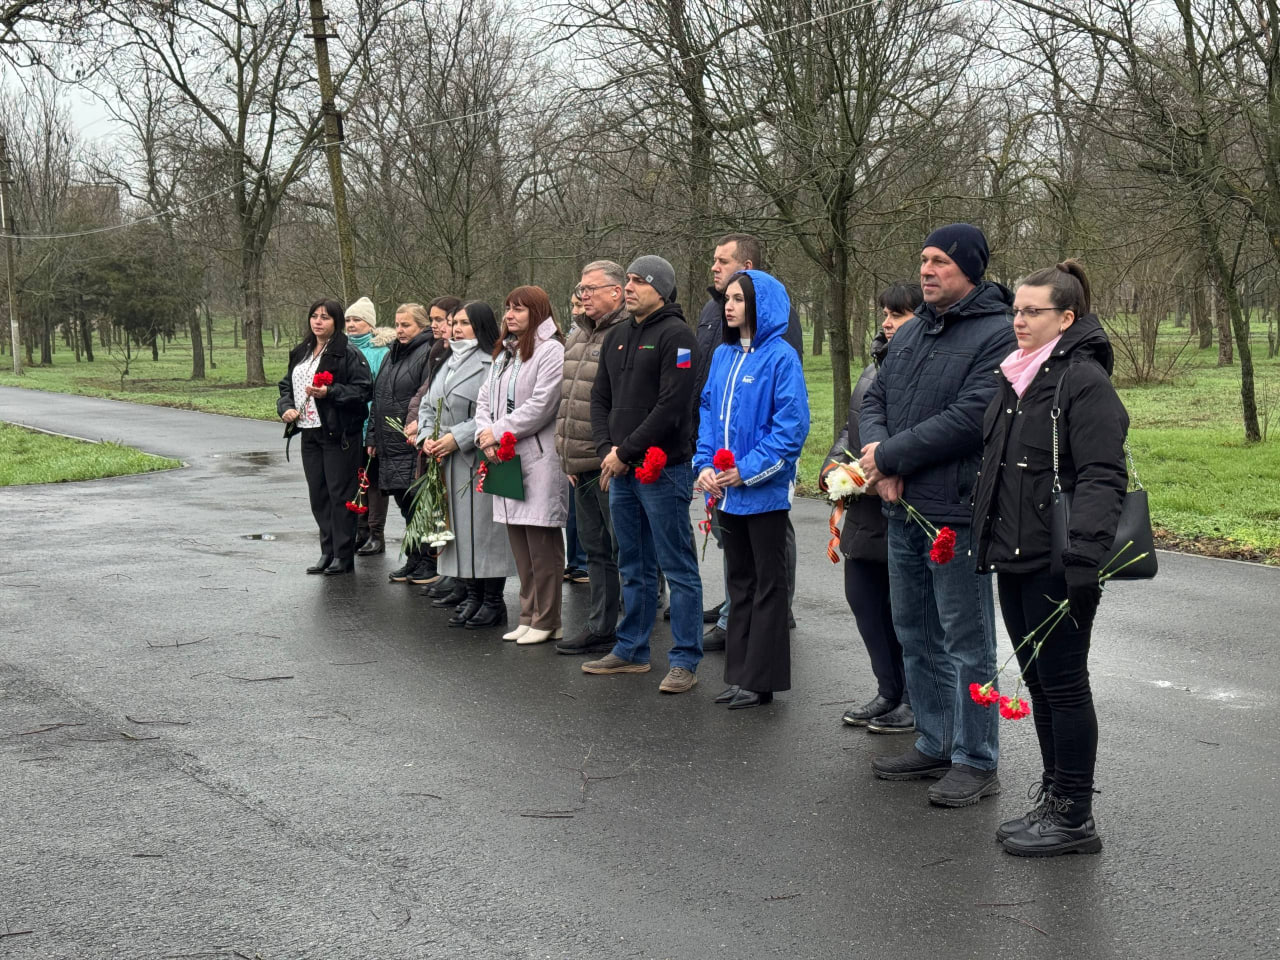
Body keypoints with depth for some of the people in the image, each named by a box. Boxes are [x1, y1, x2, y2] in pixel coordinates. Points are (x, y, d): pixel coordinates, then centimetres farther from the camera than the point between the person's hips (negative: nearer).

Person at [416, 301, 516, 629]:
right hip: (447, 464, 8)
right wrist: (427, 437, 3)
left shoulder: (492, 364, -9)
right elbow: (427, 406, 22)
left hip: (478, 462, -8)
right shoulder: (449, 364, 19)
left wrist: (457, 438, -19)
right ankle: (471, 595, 18)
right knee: (458, 526, 10)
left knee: (483, 526, -5)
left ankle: (493, 601, 3)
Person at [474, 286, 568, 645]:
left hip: (540, 457, -8)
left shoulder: (550, 351, -8)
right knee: (519, 542, 11)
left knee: (542, 542, -5)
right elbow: (485, 399, 17)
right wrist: (484, 434, -2)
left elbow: (540, 406, -16)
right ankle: (529, 616, 19)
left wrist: (499, 433, -12)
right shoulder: (504, 353, 19)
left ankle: (547, 622, 2)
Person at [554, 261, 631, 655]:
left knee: (624, 550, -3)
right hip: (581, 466, 10)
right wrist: (567, 453, 18)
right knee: (596, 549, 16)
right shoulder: (577, 337, 17)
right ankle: (600, 629, 25)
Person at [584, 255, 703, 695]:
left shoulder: (675, 335, -10)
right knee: (634, 568, 16)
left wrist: (626, 452, -14)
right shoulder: (617, 335, 15)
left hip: (663, 469, -8)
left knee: (678, 568, -2)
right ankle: (631, 650, 26)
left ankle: (684, 661, 1)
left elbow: (671, 407, -17)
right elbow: (600, 398, 16)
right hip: (620, 471, 8)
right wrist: (606, 449, 0)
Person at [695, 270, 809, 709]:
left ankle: (760, 680, 8)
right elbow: (707, 411, 14)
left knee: (768, 583, 3)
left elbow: (792, 425, -16)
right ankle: (739, 675, 22)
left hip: (764, 491, -7)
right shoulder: (723, 356, 10)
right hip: (727, 491, 7)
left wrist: (748, 470, -18)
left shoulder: (780, 356, -12)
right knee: (739, 582, 14)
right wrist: (705, 464, -1)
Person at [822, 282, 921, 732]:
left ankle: (916, 701, 16)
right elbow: (853, 425, 22)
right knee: (863, 597, 15)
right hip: (866, 510, 9)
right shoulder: (876, 366, 15)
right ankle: (889, 692, 29)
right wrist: (835, 464, 7)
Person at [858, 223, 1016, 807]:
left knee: (966, 642, 0)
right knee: (914, 633, 17)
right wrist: (876, 450, -8)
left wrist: (888, 456, -15)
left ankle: (976, 761, 10)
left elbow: (969, 418, -21)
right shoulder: (911, 333, 14)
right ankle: (935, 743, 30)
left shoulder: (998, 334, -12)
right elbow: (874, 399, 14)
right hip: (903, 510, 9)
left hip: (956, 513, -8)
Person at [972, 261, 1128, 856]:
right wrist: (980, 532, 22)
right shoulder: (1015, 378, 14)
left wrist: (1084, 557, -30)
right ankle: (1054, 796, 26)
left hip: (1054, 563, -9)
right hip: (1014, 559, 9)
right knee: (1037, 680, 15)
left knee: (1063, 684, -1)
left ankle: (1074, 819, 8)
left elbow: (1103, 478, -21)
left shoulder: (1084, 381, -13)